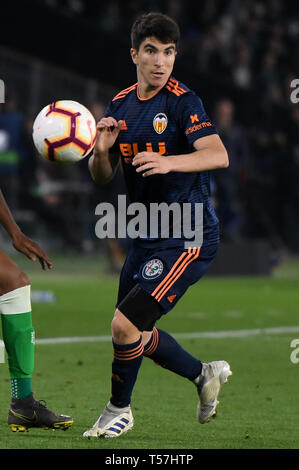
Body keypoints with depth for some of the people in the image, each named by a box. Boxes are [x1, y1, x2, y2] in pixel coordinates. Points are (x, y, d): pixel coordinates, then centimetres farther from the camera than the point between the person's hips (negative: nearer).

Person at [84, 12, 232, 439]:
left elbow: (218, 156, -27)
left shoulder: (183, 102, -13)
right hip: (146, 237, 8)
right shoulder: (120, 105, 8)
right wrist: (101, 150, -11)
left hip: (189, 238, -8)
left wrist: (169, 162, -43)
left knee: (125, 325, -15)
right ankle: (205, 375, 39)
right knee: (137, 334, 16)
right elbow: (103, 177, 11)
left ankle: (119, 409, 9)